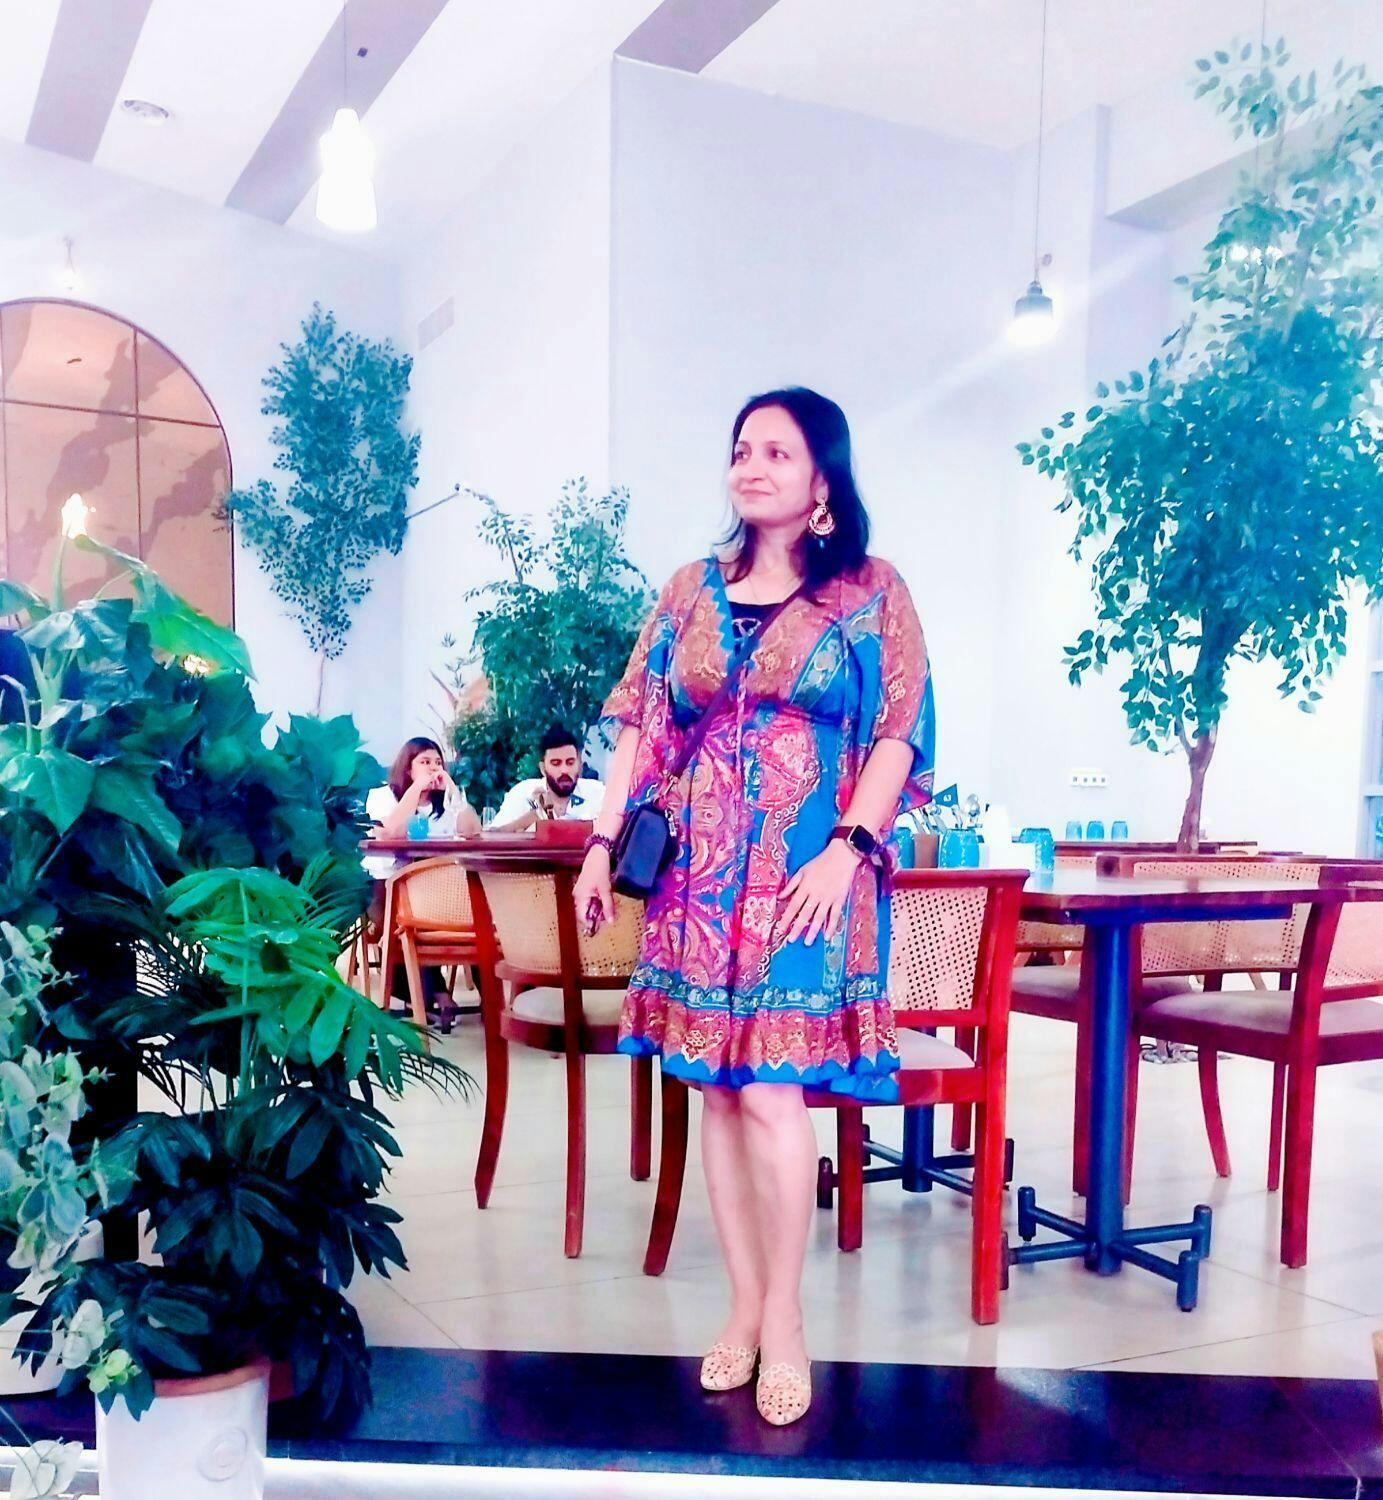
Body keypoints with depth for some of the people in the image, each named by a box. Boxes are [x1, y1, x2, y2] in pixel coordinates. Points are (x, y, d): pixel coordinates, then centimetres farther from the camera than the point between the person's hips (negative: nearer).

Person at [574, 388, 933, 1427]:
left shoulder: (871, 592, 2)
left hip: (807, 872, -4)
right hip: (700, 869, 4)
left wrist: (846, 848, -15)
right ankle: (747, 1305, 20)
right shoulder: (693, 591, 12)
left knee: (771, 1090, -8)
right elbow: (641, 725, 10)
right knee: (716, 1088, 6)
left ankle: (784, 1316, 10)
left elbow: (898, 732, -4)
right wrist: (603, 843, 4)